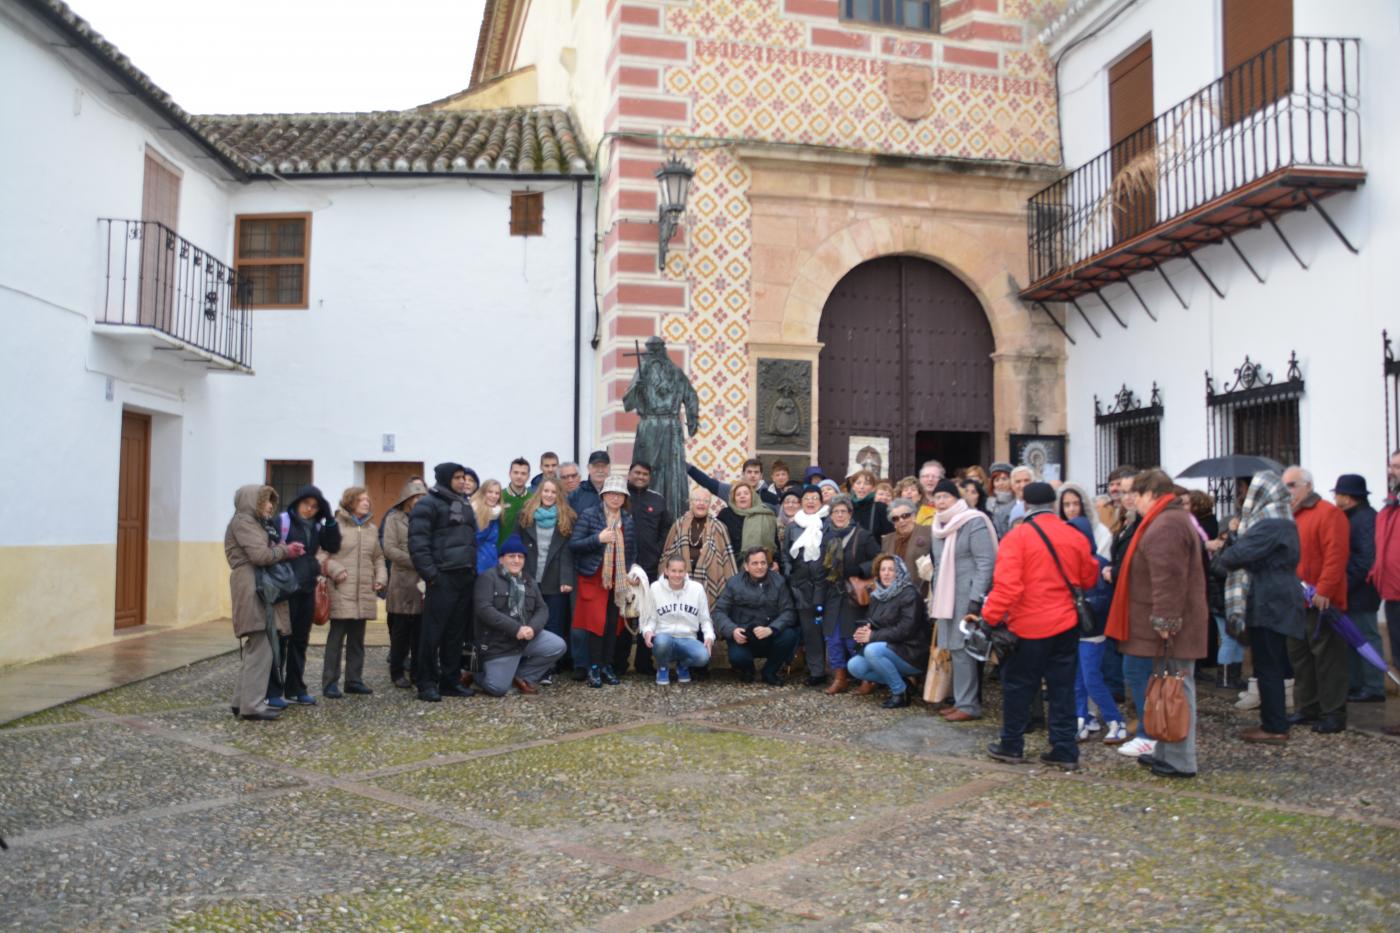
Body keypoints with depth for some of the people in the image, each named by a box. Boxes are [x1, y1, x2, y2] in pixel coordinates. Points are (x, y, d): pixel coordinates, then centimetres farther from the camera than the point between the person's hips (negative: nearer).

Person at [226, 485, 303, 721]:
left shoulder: (255, 522, 23)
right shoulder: (243, 521, -6)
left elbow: (267, 552, 17)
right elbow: (260, 555, -17)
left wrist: (286, 550, 1)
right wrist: (286, 551, -3)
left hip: (261, 589, 10)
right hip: (252, 589, -10)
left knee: (253, 649, 13)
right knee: (259, 649, -11)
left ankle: (243, 701, 18)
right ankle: (252, 705, -10)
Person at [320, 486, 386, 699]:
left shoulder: (372, 529, 15)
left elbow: (378, 557, 20)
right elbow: (321, 554, -6)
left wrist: (381, 578, 7)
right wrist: (335, 570, -18)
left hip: (364, 593, 6)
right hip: (341, 593, -6)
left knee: (357, 638, 12)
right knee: (336, 638, -2)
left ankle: (354, 680, 21)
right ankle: (330, 683, 4)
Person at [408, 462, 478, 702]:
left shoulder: (464, 504, 20)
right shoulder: (428, 504, -5)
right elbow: (418, 542, -14)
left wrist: (474, 568, 16)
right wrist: (429, 573, -19)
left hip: (465, 576, 7)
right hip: (443, 578, -7)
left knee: (457, 632, 9)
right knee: (433, 632, -5)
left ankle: (450, 680, 17)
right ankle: (426, 683, 1)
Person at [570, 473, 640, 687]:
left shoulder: (629, 519, 9)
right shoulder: (589, 515, -5)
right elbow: (573, 545, -9)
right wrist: (598, 538, -20)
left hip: (619, 579, 4)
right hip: (595, 578, -4)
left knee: (614, 624, 5)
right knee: (597, 622, -8)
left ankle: (607, 666, 15)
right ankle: (594, 668, 2)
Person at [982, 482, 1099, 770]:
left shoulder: (1017, 536, -13)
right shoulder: (1075, 536, 1)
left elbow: (1007, 585, -20)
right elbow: (1089, 579, 12)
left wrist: (990, 616, -14)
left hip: (1028, 626, -4)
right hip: (1066, 624, 4)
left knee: (1018, 686, 10)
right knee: (1062, 688, 11)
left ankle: (1012, 746, 19)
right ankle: (1065, 751, 14)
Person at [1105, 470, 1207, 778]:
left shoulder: (1166, 526, -19)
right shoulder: (1175, 519, 18)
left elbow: (1169, 578, -25)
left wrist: (1165, 622, -24)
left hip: (1172, 626, -11)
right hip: (1173, 622, 11)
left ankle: (1180, 761, 3)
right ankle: (1165, 752, 25)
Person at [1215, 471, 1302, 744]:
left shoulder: (1270, 525, -17)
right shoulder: (1282, 522, 16)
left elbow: (1239, 554, -22)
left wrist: (1217, 562, -4)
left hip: (1268, 604, -10)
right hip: (1275, 601, 10)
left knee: (1267, 667, -4)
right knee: (1271, 666, 14)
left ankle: (1275, 728, 1)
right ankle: (1273, 721, 21)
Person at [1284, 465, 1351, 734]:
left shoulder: (1328, 513, -9)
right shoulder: (1289, 517, 15)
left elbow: (1336, 555, -17)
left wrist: (1324, 591, -21)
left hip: (1320, 601, -8)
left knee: (1326, 656, -3)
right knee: (1299, 655, 13)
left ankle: (1334, 713, 4)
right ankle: (1307, 707, 22)